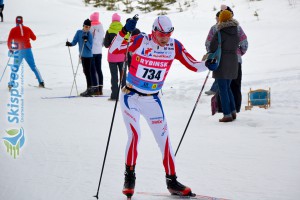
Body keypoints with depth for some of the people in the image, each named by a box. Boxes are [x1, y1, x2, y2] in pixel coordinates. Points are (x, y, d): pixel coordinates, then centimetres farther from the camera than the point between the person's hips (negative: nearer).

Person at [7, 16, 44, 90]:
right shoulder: (27, 29, 5)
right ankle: (41, 82, 6)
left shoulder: (13, 30, -1)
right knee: (33, 67, 11)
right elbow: (34, 38, 13)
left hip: (18, 51, -1)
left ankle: (11, 84, -4)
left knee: (15, 68, 9)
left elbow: (9, 41, -5)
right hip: (28, 50, 1)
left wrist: (10, 49, 9)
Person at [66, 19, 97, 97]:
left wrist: (86, 41, -30)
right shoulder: (79, 32, 4)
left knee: (87, 72, -6)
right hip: (82, 55, 7)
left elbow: (90, 47, -16)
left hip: (88, 56, -7)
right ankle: (94, 87, 24)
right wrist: (70, 44, -17)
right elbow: (74, 42, 2)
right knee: (86, 71, 14)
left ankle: (89, 89, -2)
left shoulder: (89, 35, -11)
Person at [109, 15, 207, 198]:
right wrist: (125, 32, -37)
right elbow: (114, 50, -24)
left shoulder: (174, 46, -6)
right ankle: (129, 176, 4)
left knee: (164, 138, 1)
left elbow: (194, 66, -4)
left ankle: (172, 181, 11)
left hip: (152, 100, 4)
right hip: (131, 96, -3)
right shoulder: (140, 41, -16)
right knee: (135, 135, -16)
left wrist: (207, 64, -24)